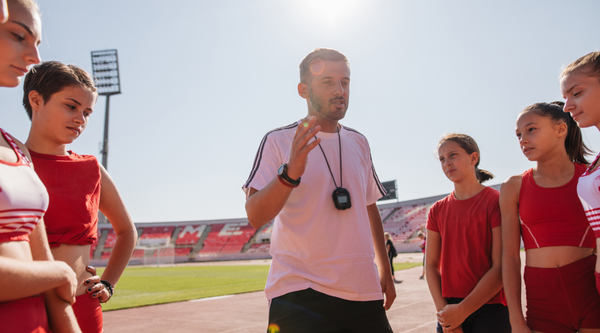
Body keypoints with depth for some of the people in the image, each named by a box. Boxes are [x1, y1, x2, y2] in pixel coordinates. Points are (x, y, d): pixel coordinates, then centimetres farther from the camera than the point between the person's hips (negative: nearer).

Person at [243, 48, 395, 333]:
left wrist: (385, 270, 21)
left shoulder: (359, 143, 13)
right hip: (299, 293, -5)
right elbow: (255, 217, -15)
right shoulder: (278, 141, -4)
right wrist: (290, 173, -31)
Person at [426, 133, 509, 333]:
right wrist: (443, 309, -7)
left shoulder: (495, 201, -7)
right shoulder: (437, 210, 7)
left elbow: (501, 267, -12)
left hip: (489, 308, -4)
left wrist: (463, 310, -13)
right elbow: (431, 264, 6)